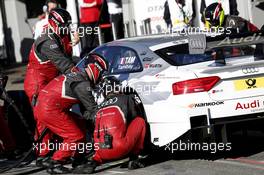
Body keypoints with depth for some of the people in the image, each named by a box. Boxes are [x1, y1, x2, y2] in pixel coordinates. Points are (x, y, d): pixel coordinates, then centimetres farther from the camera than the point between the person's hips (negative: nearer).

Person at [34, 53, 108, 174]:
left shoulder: (78, 75, 17)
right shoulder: (83, 84, -13)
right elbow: (92, 109, -8)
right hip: (50, 110, -10)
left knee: (79, 124, 19)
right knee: (75, 136, -5)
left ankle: (76, 157, 25)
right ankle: (55, 164, -5)